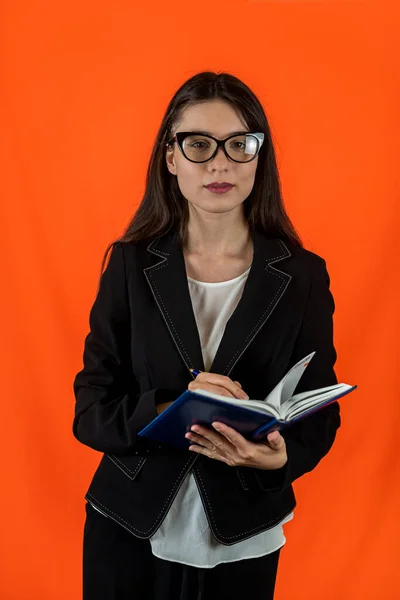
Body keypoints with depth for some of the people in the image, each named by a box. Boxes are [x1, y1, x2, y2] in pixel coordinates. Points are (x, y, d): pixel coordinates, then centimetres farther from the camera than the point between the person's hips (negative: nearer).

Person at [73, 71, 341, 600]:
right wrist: (167, 412, -26)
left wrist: (278, 457, -23)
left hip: (244, 540, 0)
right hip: (129, 531, 1)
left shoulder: (304, 276, -7)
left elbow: (319, 413, -2)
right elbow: (91, 409, -7)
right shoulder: (130, 264, -6)